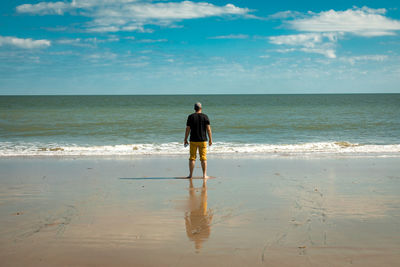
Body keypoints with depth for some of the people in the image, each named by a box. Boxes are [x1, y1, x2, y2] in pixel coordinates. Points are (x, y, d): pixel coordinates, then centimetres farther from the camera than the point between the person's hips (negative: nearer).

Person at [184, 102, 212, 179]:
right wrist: (210, 139, 3)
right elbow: (208, 129, -4)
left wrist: (185, 139, 4)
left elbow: (187, 129, -3)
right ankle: (204, 175, 3)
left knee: (192, 158, 6)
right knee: (203, 158, 4)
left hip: (193, 141, 0)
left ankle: (190, 174, 7)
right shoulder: (205, 116, -2)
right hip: (203, 140, 0)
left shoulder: (190, 117, -2)